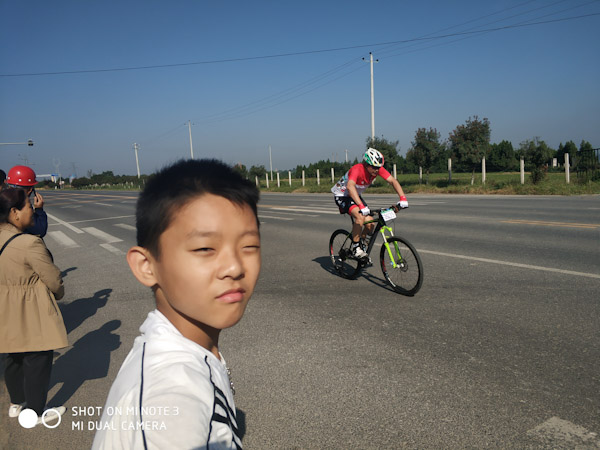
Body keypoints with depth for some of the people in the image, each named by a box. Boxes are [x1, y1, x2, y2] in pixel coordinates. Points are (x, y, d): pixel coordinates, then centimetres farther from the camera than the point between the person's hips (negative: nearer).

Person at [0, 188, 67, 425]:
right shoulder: (30, 244, -25)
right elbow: (53, 279, -17)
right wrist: (59, 293, 3)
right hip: (31, 312, -8)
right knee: (37, 360, 8)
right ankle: (34, 412, 22)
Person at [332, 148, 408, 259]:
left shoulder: (378, 168, -16)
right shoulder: (357, 169, -34)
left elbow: (393, 181, -17)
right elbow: (350, 186, -51)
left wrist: (402, 198, -32)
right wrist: (361, 206, -62)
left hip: (356, 196, 7)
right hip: (341, 196, -7)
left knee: (370, 224, -8)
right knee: (360, 217, -31)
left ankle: (360, 245, 18)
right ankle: (355, 248, -15)